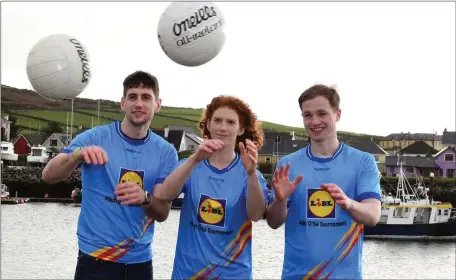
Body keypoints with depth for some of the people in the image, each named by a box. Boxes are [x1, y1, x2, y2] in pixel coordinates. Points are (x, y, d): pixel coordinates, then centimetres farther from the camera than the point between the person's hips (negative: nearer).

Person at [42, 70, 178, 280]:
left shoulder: (166, 152, -1)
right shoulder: (95, 137, -7)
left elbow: (162, 214, -3)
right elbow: (48, 176, -15)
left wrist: (145, 198, -25)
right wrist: (78, 154, -34)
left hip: (140, 261, 3)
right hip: (95, 259, -2)